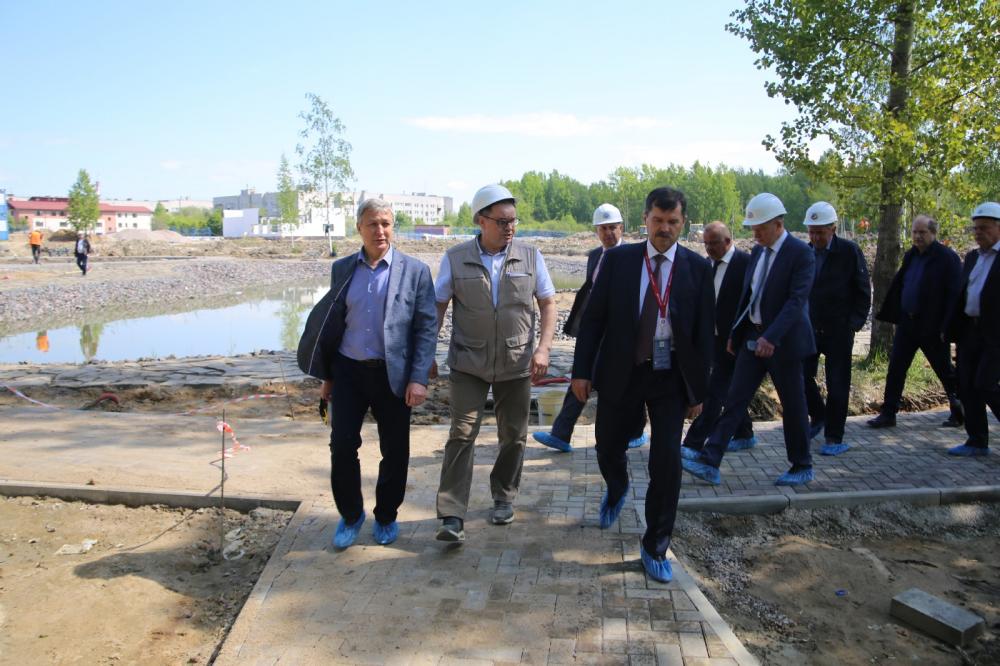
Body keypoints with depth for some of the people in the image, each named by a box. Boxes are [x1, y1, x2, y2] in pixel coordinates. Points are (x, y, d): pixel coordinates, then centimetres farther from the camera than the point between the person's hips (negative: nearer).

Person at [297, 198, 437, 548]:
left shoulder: (414, 270, -3)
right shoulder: (342, 269, 7)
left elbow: (427, 328, -5)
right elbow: (331, 323, 12)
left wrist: (418, 379, -12)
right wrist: (327, 375, 11)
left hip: (392, 375, -2)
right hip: (348, 371, 2)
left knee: (395, 451, 8)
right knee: (342, 447, 3)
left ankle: (386, 517, 30)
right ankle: (350, 515, 26)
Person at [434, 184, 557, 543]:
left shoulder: (530, 256, -2)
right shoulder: (455, 258, -4)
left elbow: (548, 304, 2)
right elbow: (438, 307, 2)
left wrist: (543, 348, -10)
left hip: (516, 364, 2)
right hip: (469, 364, -1)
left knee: (513, 436, 12)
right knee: (462, 434, -6)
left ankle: (504, 497, 34)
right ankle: (452, 516, -3)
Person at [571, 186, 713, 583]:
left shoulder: (697, 268, -2)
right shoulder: (619, 259, -2)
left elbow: (703, 332, 1)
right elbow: (594, 317, 0)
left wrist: (699, 389, 0)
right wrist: (582, 370, -5)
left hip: (671, 378, -1)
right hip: (621, 372, 1)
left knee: (667, 463, -3)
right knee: (609, 449, 13)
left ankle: (655, 549, 15)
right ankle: (616, 491, 51)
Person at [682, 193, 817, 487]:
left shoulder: (801, 254, -13)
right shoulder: (757, 251, 9)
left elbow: (797, 300, -22)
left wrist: (771, 337, -31)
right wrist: (735, 334, 16)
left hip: (783, 341, -6)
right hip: (753, 337, 7)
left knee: (793, 405, 7)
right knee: (734, 399, 2)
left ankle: (802, 468, 25)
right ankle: (710, 463, 2)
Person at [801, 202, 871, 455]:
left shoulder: (849, 251, -6)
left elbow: (863, 290, -4)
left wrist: (856, 322, -10)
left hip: (839, 330, -3)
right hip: (809, 328, 4)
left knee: (837, 384, 2)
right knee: (802, 375, 2)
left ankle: (834, 438, 12)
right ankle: (818, 416, 29)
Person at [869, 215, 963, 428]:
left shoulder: (947, 258, -11)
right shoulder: (911, 256, 10)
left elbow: (954, 294, -15)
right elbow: (897, 285, 13)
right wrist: (889, 313, 7)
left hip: (932, 326, -6)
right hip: (907, 323, 6)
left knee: (945, 371, 8)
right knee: (895, 369, 5)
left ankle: (960, 413, 26)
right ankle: (888, 414, 11)